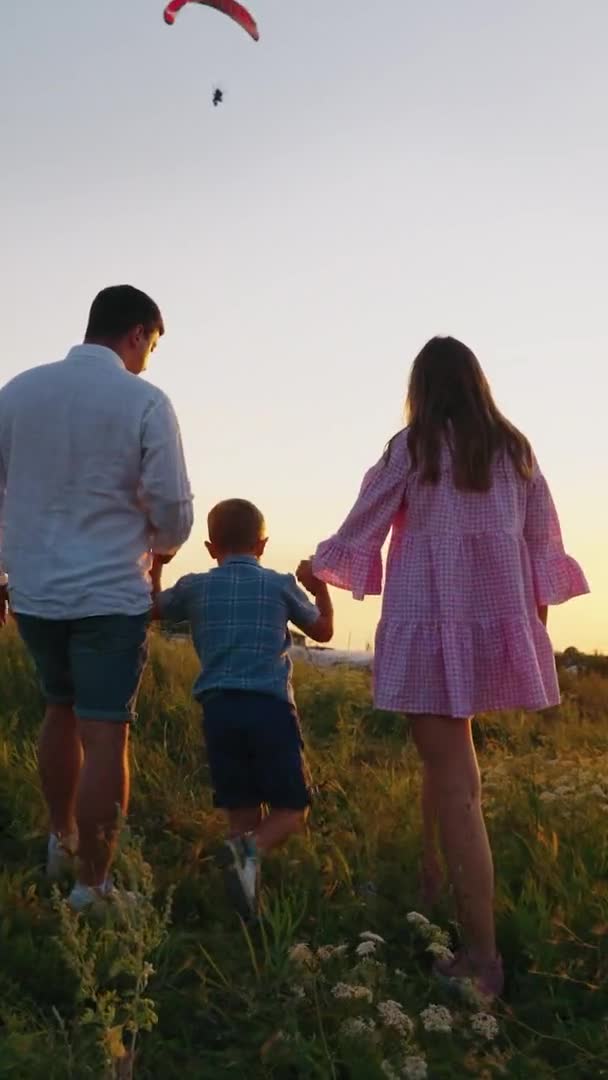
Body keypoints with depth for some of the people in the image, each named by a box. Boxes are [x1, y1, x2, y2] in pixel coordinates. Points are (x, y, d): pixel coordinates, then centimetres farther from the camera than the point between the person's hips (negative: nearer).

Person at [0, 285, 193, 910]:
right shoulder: (144, 401, -9)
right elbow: (172, 508, -9)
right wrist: (160, 549, 13)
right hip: (110, 593, -5)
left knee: (61, 709, 24)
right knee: (104, 735, 1)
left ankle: (60, 839, 36)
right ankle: (91, 885, 6)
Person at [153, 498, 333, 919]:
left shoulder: (195, 587, 10)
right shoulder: (280, 584, 8)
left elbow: (153, 608, 29)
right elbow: (323, 631, 22)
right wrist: (321, 590, 38)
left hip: (219, 709, 2)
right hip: (271, 707, -2)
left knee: (242, 811, 11)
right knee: (292, 809, 6)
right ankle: (251, 850, -24)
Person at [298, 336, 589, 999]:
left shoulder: (412, 448, -3)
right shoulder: (514, 450, 8)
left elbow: (361, 530, 4)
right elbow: (543, 540, 11)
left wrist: (315, 568, 23)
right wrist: (533, 608, 24)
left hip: (433, 625, -5)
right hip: (495, 624, 5)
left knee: (455, 782, -6)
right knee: (443, 760, 21)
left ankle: (483, 955, -7)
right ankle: (428, 882, 30)